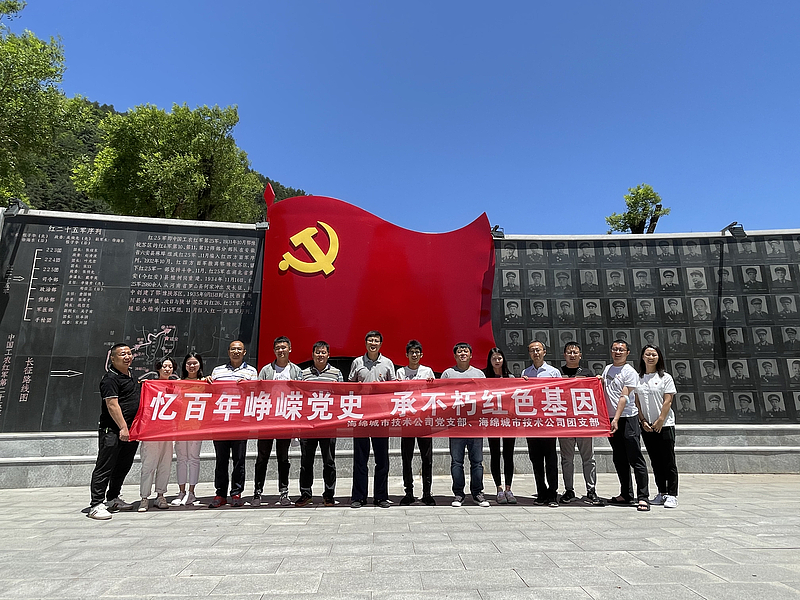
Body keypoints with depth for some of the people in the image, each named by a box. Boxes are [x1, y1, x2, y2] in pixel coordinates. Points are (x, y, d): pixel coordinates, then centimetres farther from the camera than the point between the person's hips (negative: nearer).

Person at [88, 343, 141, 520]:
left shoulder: (129, 373, 14)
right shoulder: (110, 378, -13)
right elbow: (112, 405, -20)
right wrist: (122, 427, -22)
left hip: (130, 429, 9)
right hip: (113, 431, -9)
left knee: (122, 466, 17)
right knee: (104, 468, -4)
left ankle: (112, 499, 29)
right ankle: (96, 505, 2)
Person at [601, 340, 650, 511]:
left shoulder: (630, 372, -7)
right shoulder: (607, 369, 13)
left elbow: (624, 397, -14)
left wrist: (616, 419, -21)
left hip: (627, 418, -7)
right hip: (611, 419, 7)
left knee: (635, 459, -5)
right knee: (619, 460, 12)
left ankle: (643, 497, 2)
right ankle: (626, 495, 22)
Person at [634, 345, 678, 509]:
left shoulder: (665, 377, -1)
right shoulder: (638, 378, 8)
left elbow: (667, 402, -6)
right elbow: (637, 402, 7)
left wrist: (659, 421, -12)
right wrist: (643, 421, -3)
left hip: (665, 425, -4)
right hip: (646, 426, 4)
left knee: (668, 461, -1)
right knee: (655, 462, 10)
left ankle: (672, 495, 6)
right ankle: (662, 493, 19)